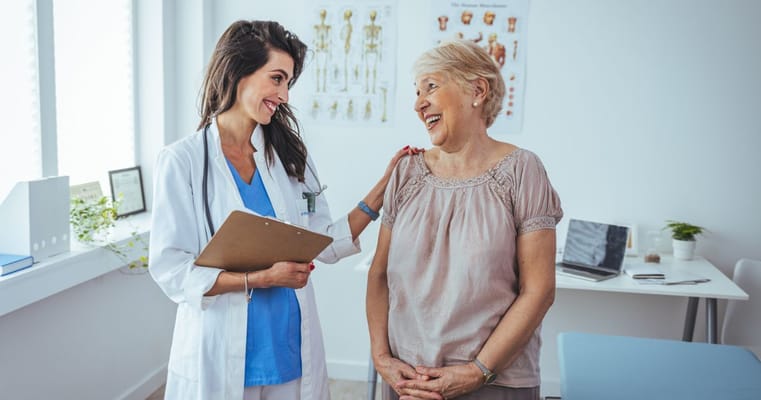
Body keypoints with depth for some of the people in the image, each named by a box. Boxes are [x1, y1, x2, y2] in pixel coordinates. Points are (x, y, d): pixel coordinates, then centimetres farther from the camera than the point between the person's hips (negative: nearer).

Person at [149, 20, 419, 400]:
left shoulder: (289, 155, 5)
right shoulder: (182, 160, -9)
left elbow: (326, 243, 4)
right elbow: (171, 270, -13)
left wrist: (385, 184, 0)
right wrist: (262, 278, -21)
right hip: (221, 357, -4)